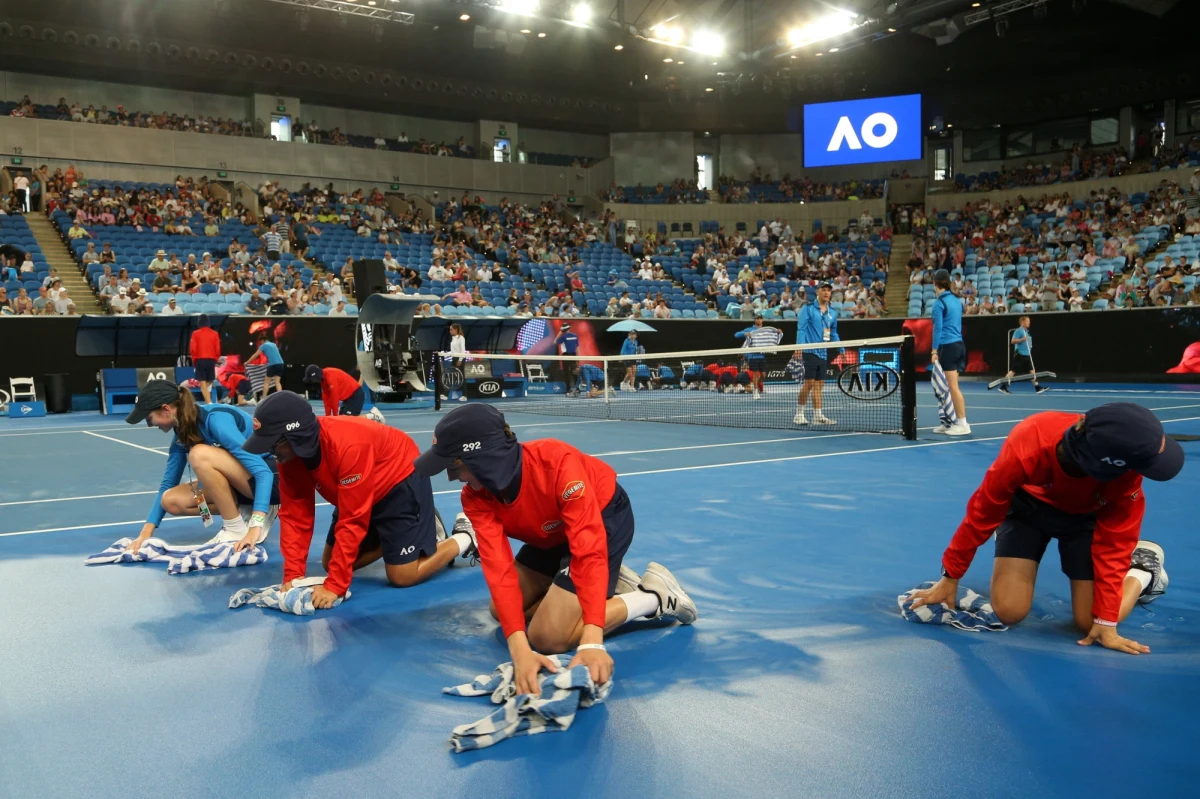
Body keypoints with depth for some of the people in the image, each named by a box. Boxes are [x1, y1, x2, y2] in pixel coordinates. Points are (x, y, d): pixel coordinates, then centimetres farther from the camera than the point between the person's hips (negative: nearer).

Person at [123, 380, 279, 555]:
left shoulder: (216, 419, -24)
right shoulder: (182, 434, 1)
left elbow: (263, 472, -31)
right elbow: (167, 485, 10)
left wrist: (255, 527, -38)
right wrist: (145, 533, 1)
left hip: (272, 478, -8)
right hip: (241, 484, 8)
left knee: (199, 454, -28)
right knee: (171, 501, -6)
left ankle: (237, 529, -15)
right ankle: (247, 511, 1)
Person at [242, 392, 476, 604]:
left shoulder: (348, 447, -39)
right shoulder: (290, 453, -16)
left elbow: (352, 521, -36)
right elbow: (294, 515, -12)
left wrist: (334, 585, -34)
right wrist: (292, 576, -21)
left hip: (400, 480, -8)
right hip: (365, 490, 8)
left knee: (402, 577, -11)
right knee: (330, 564, 10)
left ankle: (464, 538, 12)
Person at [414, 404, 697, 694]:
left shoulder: (556, 462, -40)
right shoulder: (475, 498, -23)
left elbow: (589, 550, -44)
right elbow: (499, 568, -34)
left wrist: (591, 642, -53)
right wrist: (520, 652, -48)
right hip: (552, 531, 7)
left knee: (548, 637, -17)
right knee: (502, 612, 9)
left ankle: (656, 596, -3)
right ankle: (613, 585, 10)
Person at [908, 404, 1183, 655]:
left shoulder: (1125, 473, -36)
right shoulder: (1027, 447, -40)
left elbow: (1113, 543, -24)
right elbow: (983, 511, -25)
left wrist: (1106, 621, -26)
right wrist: (950, 578, -16)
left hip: (1085, 515, 0)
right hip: (1030, 503, 0)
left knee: (1091, 623, -11)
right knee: (1009, 611, -13)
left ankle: (1145, 568, 19)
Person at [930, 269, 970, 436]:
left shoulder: (939, 302, -10)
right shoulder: (956, 300, 12)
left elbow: (938, 328, -13)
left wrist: (934, 350, -10)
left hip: (948, 346, -8)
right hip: (959, 344, 8)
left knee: (954, 386, -5)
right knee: (951, 386, 12)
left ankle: (963, 424, -3)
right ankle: (950, 422, 17)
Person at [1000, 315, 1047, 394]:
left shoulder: (1026, 331, 18)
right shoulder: (1018, 331, -9)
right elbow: (1012, 341, -17)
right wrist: (1022, 339, -24)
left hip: (1027, 355, 9)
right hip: (1020, 355, -9)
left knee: (1032, 371, 4)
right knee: (1013, 371, -7)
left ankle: (1037, 388, 5)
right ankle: (1003, 387, -3)